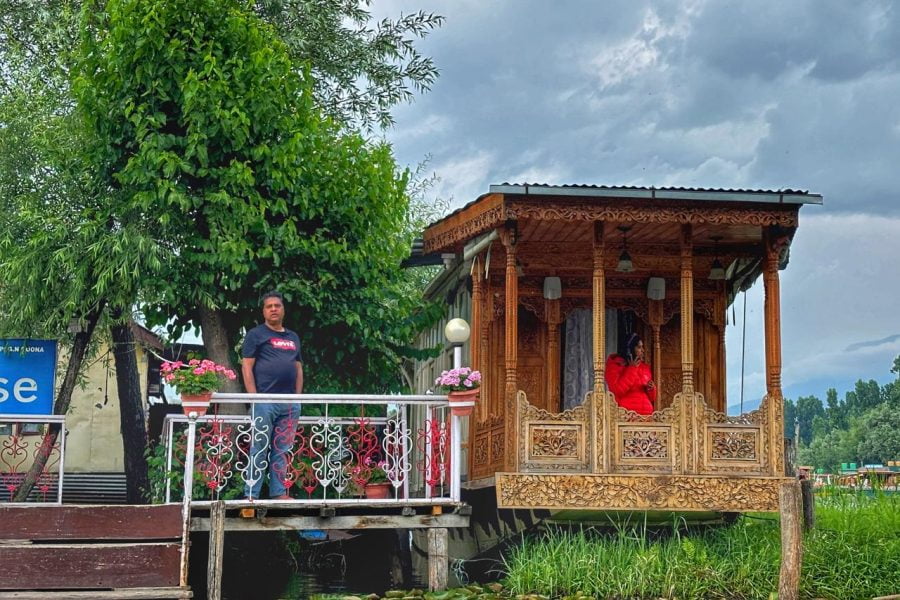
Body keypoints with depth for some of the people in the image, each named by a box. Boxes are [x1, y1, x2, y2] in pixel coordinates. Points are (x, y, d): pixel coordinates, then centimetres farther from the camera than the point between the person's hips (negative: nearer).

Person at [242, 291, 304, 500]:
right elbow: (247, 367, -2)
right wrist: (254, 398, -11)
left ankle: (278, 492, 12)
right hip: (265, 401, -5)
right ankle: (251, 494, -3)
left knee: (282, 450, 7)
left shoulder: (293, 338, 22)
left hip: (290, 403, 5)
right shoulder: (256, 334, 4)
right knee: (260, 449, -6)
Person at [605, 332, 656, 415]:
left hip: (646, 413, 5)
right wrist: (632, 369, -9)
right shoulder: (614, 364, 1)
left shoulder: (645, 367, 15)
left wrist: (651, 389, -2)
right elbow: (617, 390, -14)